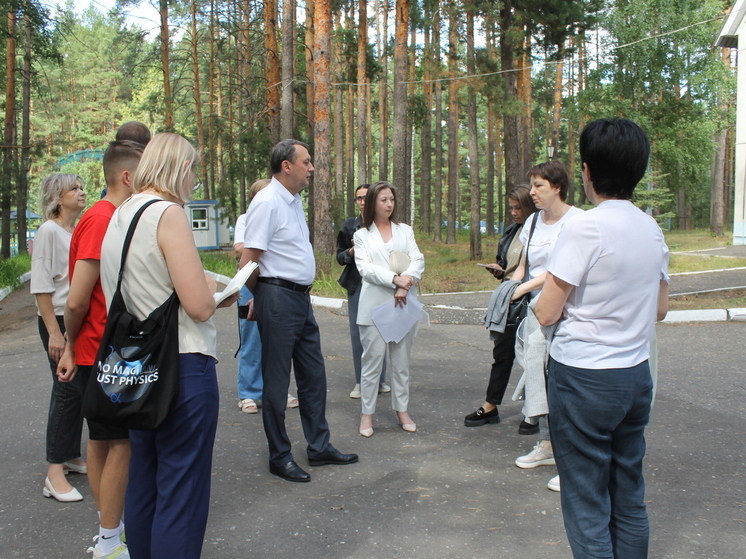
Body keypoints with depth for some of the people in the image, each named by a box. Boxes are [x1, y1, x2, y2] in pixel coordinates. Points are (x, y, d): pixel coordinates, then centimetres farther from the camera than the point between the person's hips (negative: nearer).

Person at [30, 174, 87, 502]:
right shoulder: (49, 231, -10)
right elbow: (41, 287, -13)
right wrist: (54, 331, -17)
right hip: (58, 319, -7)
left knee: (79, 389, 10)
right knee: (67, 391, -8)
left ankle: (71, 456, 23)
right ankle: (55, 473, -2)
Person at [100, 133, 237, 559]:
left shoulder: (119, 216, 11)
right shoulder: (169, 214, -14)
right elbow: (199, 305, -18)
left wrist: (201, 284, 15)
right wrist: (223, 291, 2)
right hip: (182, 367, -9)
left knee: (144, 483, 18)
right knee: (182, 492, 0)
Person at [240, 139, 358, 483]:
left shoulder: (294, 200, 12)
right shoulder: (267, 202, -15)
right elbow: (248, 261, -17)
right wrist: (261, 296, -1)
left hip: (301, 297, 9)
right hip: (278, 298, -9)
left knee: (313, 375, 15)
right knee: (277, 382, 4)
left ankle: (319, 447, 28)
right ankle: (279, 457, 18)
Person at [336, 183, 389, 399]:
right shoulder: (350, 225, 7)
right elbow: (340, 256, 10)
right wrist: (352, 251, -9)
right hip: (357, 284, 2)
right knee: (357, 333, 3)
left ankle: (380, 379, 16)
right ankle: (360, 382, 13)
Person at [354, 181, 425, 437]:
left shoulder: (405, 231, 15)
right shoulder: (362, 235, 8)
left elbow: (418, 260, 3)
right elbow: (365, 267, -6)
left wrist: (405, 285, -15)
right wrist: (395, 279, -20)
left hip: (403, 304, 2)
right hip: (374, 304, -2)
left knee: (402, 360, 8)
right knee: (372, 360, -2)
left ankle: (402, 410, 18)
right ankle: (367, 414, 7)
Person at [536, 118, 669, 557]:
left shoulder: (585, 228, -17)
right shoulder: (652, 229, 4)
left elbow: (547, 313, -15)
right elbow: (660, 308, 15)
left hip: (584, 377, -7)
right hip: (636, 373, 7)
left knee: (587, 502, 5)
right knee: (629, 496, 17)